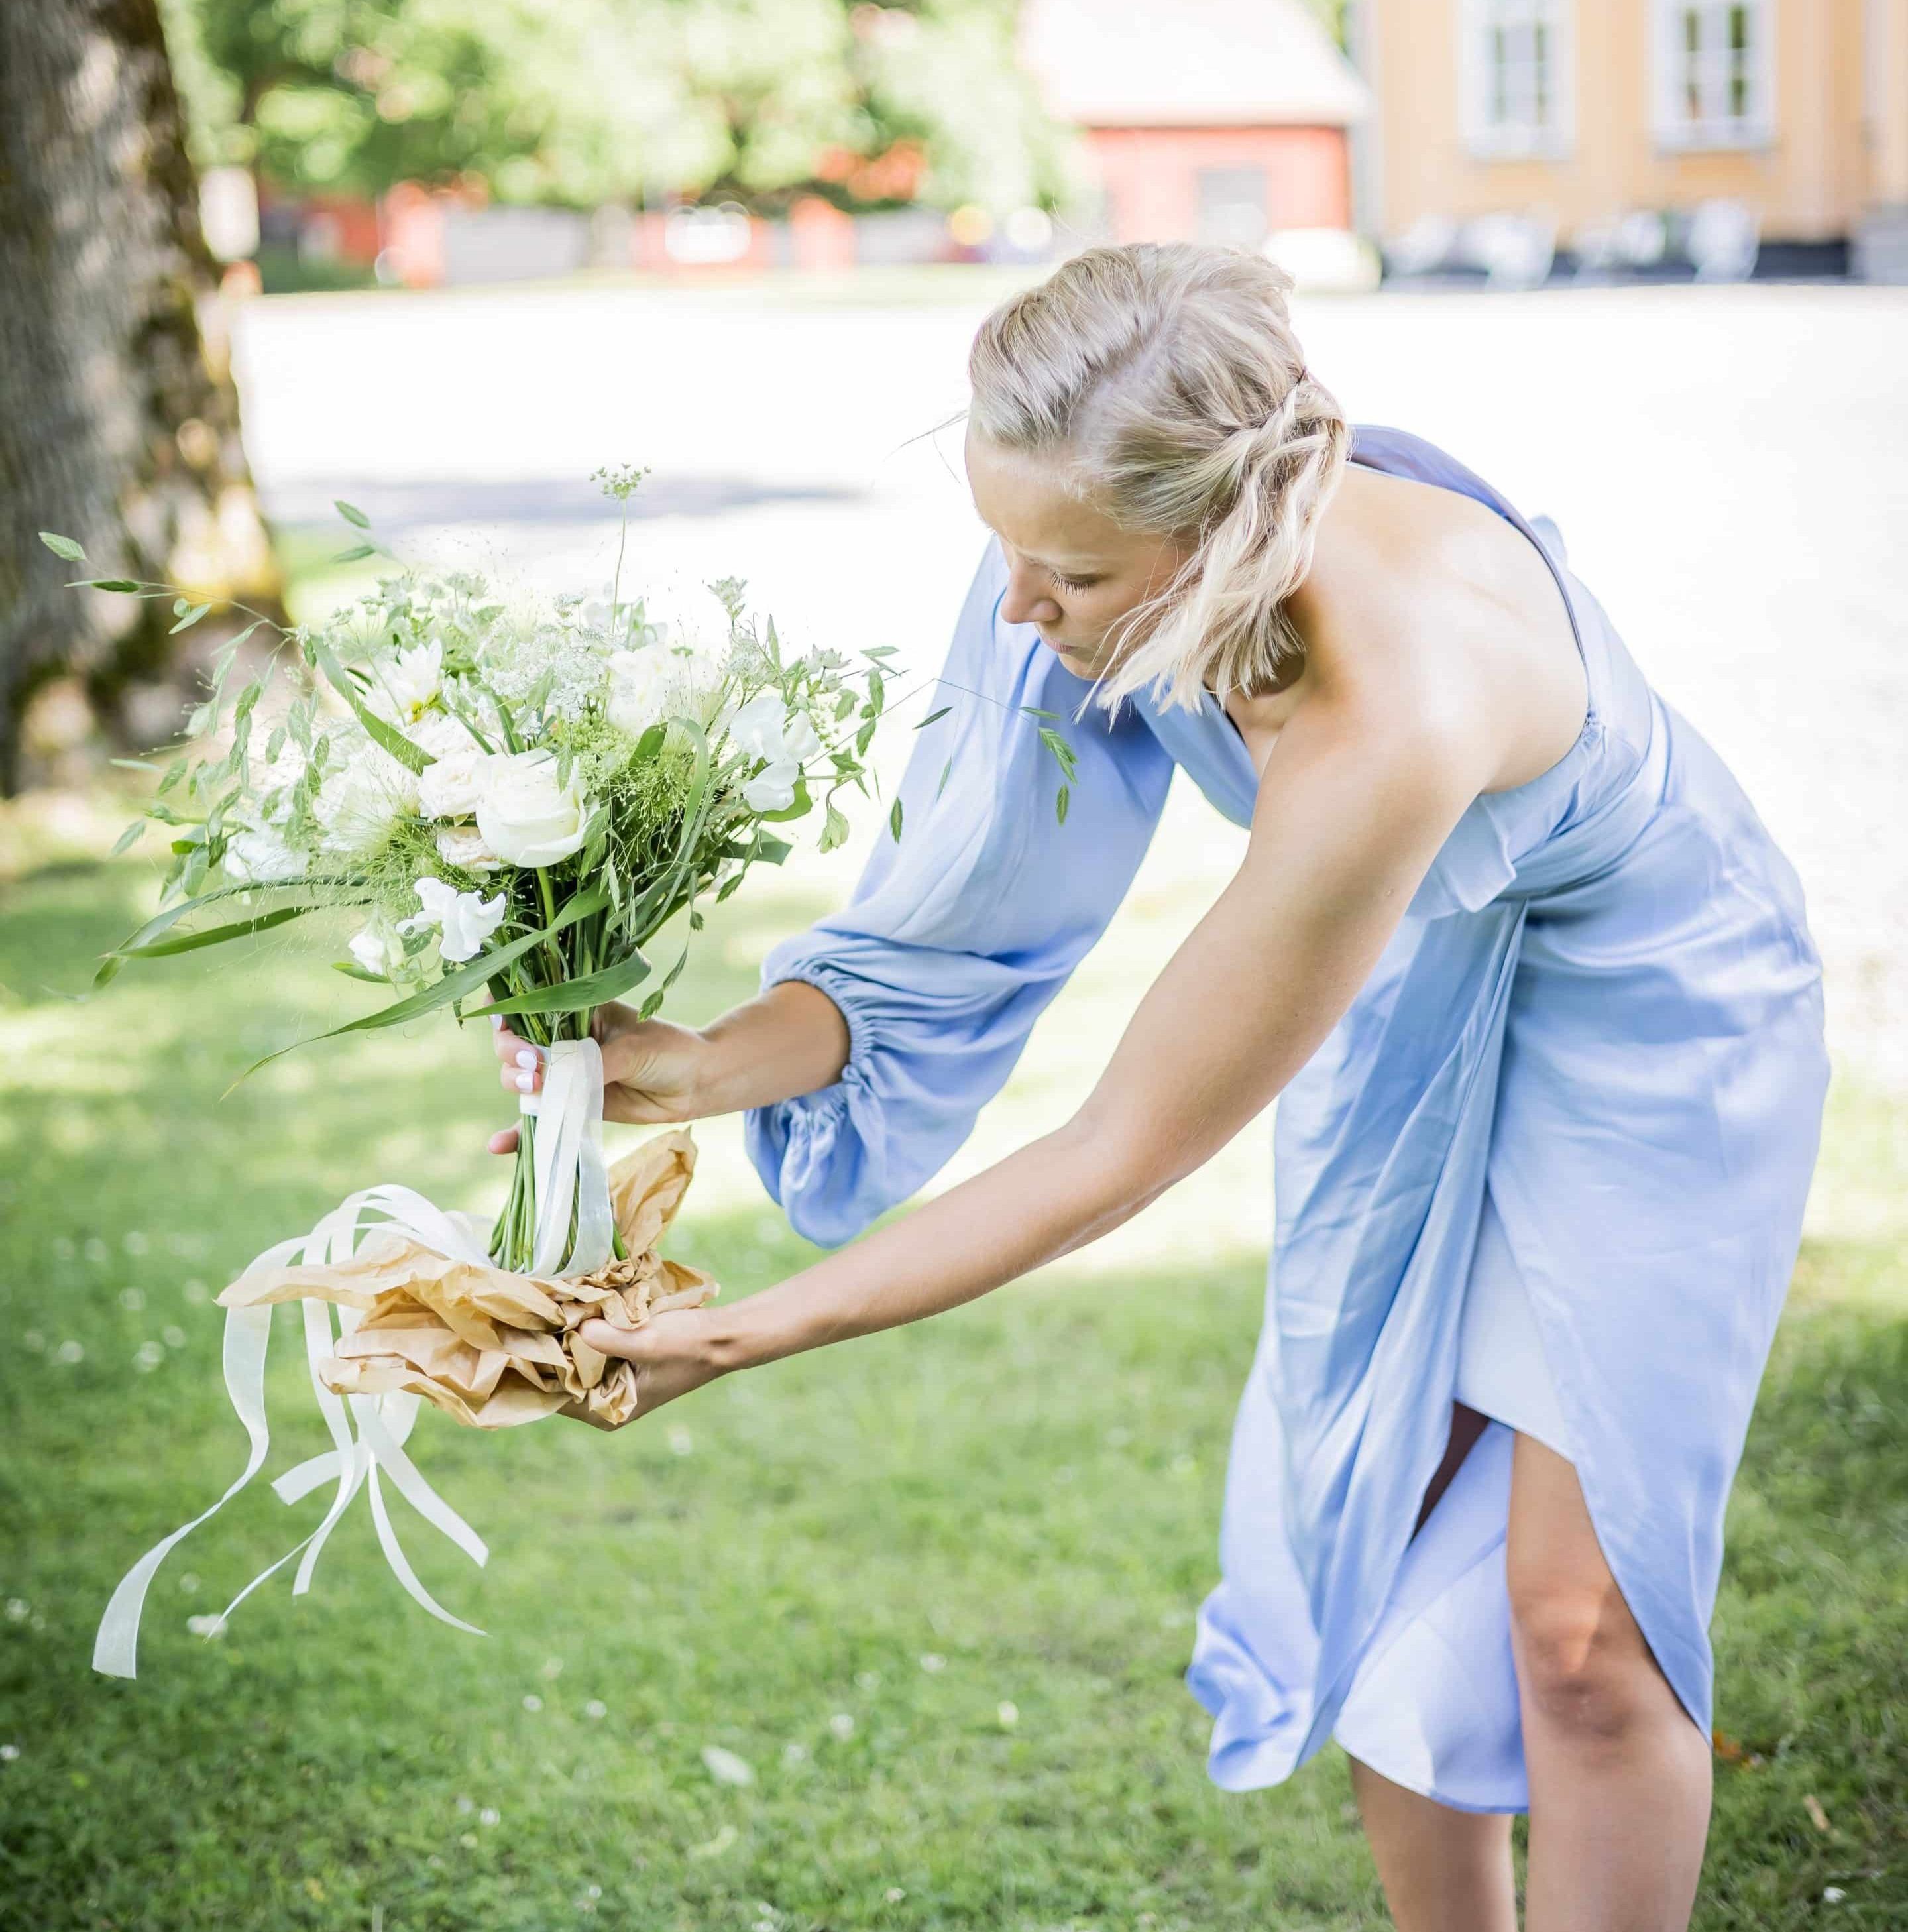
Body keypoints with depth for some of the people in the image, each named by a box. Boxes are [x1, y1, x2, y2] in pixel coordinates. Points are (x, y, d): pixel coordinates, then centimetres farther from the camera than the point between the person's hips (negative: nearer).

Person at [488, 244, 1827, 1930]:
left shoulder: (1386, 722, -43)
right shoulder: (1120, 554, -23)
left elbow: (1125, 1152, -33)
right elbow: (969, 926, -11)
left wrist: (746, 1337, -30)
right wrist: (704, 1066, -26)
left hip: (1639, 1020, -6)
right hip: (1407, 1008, 6)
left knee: (1576, 1616, -7)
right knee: (1372, 1553, 8)